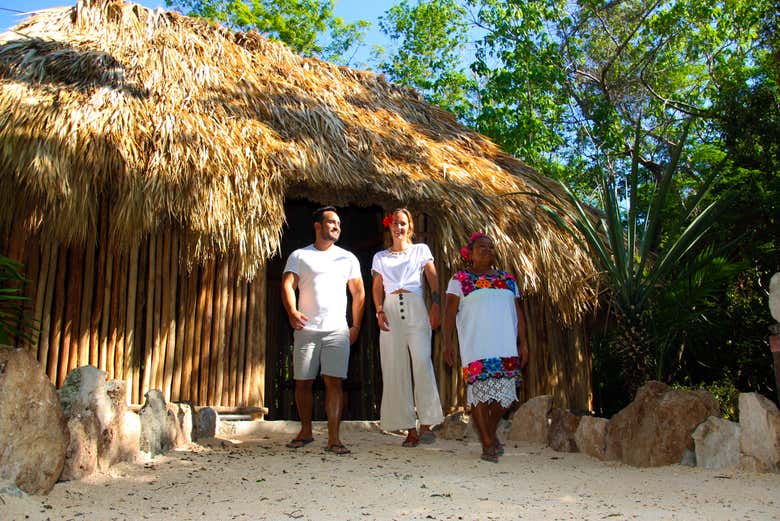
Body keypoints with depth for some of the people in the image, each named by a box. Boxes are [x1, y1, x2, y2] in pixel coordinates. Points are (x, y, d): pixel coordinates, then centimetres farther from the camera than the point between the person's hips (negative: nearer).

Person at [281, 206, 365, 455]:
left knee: (334, 382, -8)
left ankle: (333, 439, -6)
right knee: (302, 382, 5)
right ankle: (306, 431, 22)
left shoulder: (348, 258, 14)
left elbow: (359, 293, 15)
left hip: (337, 330, 0)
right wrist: (292, 312, -21)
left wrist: (356, 326, 7)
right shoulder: (299, 256, 8)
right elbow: (287, 285, -3)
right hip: (306, 329, 0)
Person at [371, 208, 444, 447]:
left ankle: (427, 424, -16)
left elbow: (433, 279, 4)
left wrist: (435, 306, -10)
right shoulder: (380, 257, 20)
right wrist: (379, 311, -3)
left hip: (415, 308, -2)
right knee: (396, 369, -3)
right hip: (391, 311, 3)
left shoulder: (421, 250, 14)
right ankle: (410, 429, 1)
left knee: (422, 362, -18)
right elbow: (377, 288, 14)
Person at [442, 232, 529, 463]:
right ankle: (488, 445, 2)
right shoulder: (459, 279, 6)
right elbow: (449, 313, -1)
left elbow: (518, 314, 17)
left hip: (507, 347, 4)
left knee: (504, 393, 2)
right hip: (476, 348, -4)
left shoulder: (508, 280, 18)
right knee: (480, 392, -7)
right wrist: (447, 343, -10)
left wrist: (523, 342, 9)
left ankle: (490, 431, 27)